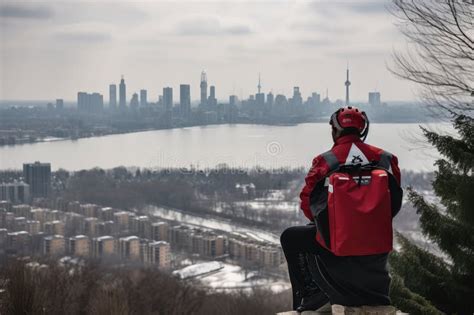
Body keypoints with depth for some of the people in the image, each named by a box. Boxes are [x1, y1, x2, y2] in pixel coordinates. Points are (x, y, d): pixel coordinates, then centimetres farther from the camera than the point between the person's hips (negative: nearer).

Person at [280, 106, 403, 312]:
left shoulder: (325, 161, -9)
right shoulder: (385, 158, -1)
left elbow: (308, 201, -2)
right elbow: (395, 201, 6)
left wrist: (322, 223, 18)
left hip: (335, 240, -3)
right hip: (377, 242, 3)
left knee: (290, 238, 22)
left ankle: (307, 297, 17)